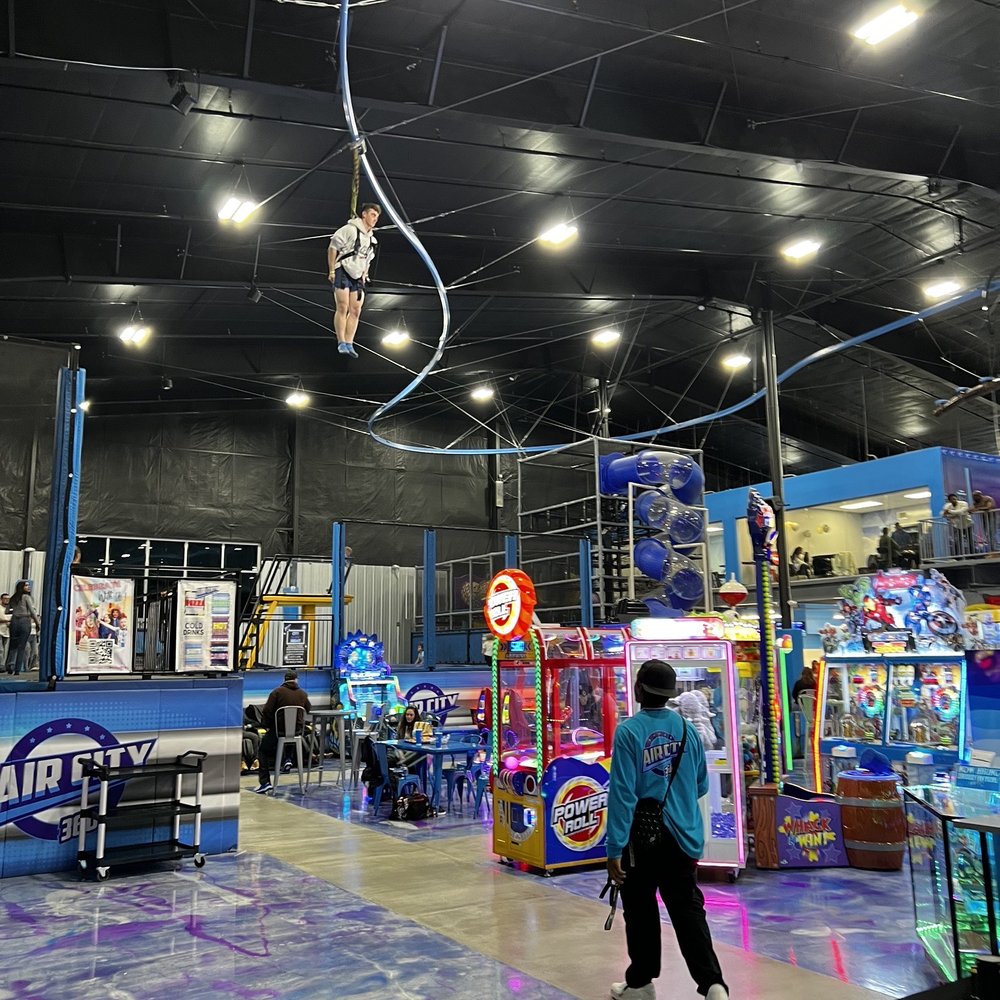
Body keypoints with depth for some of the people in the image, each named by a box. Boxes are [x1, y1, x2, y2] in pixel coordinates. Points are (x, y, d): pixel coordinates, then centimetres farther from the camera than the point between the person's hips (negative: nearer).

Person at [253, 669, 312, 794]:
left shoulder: (277, 692, -8)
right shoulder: (303, 694, 2)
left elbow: (267, 711, -12)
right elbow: (309, 710, 16)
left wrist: (266, 725, 1)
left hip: (278, 731, -4)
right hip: (297, 731, 4)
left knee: (263, 750, 15)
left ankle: (264, 782, 4)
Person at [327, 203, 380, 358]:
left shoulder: (371, 239, 17)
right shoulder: (350, 229, -8)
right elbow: (332, 248, -10)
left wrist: (364, 276, 15)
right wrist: (332, 271, -13)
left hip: (357, 277, 7)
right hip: (342, 271, -7)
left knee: (356, 311, 1)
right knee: (342, 308, -12)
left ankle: (349, 344, 5)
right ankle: (341, 343, -9)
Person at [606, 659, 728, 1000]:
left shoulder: (629, 732, -14)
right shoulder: (687, 729, 2)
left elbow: (622, 793, -17)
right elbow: (701, 786, 13)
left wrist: (614, 848, -14)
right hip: (683, 835, 4)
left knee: (641, 911, 12)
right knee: (688, 910, 8)